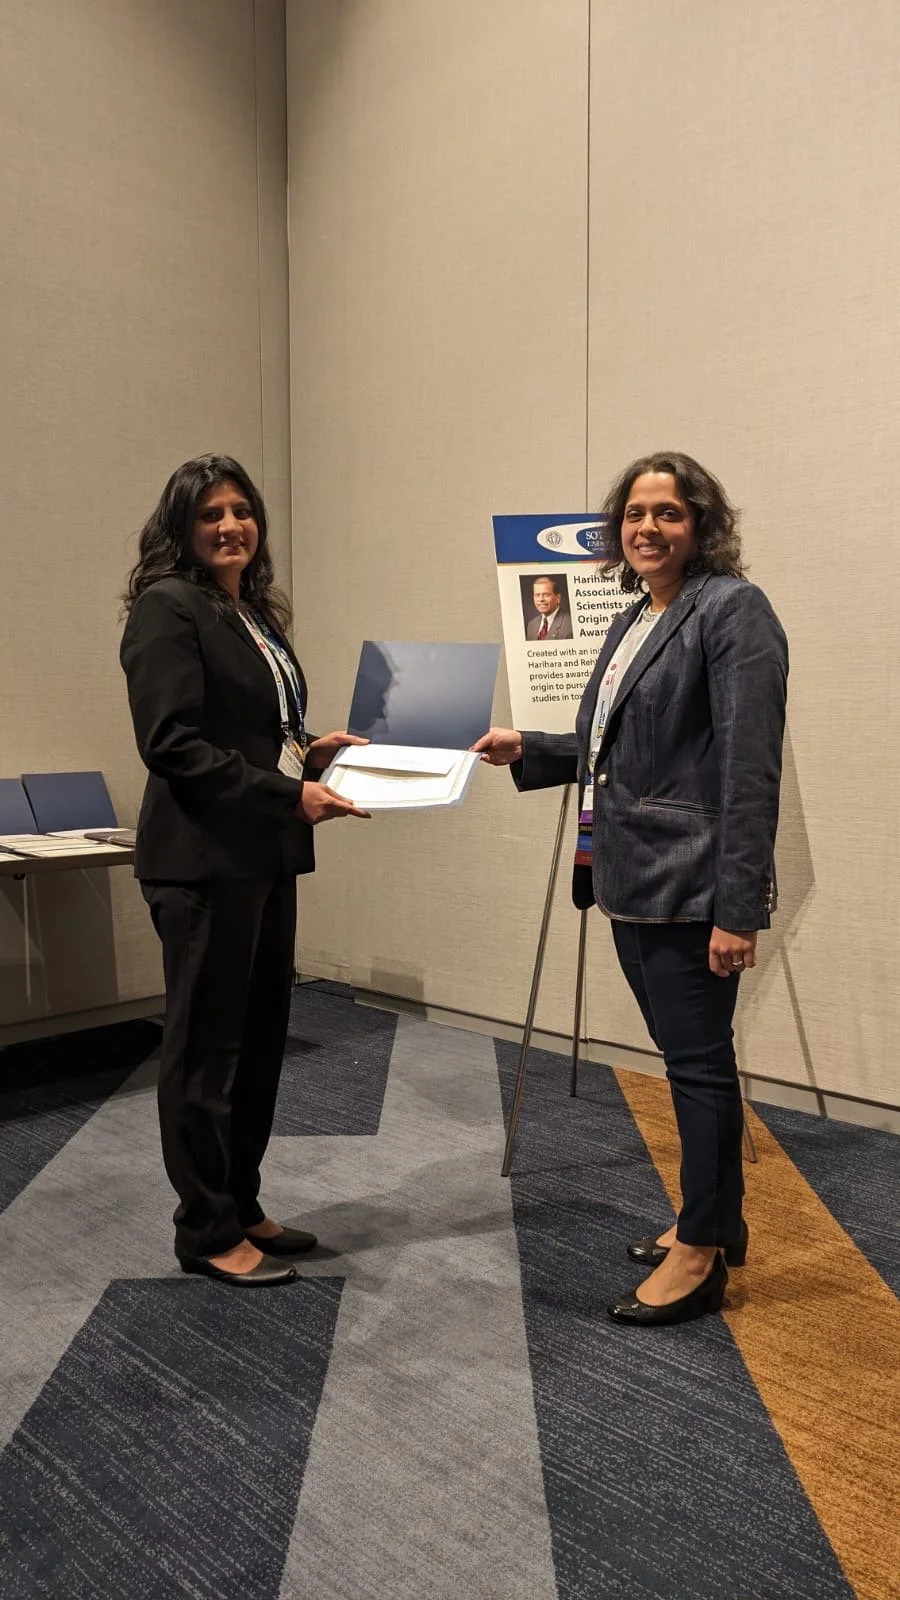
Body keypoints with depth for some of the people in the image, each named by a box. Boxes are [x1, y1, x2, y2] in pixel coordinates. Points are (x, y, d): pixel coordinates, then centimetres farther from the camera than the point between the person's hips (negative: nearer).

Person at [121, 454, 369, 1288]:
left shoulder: (256, 612, 16)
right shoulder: (168, 608, -10)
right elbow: (174, 745, -18)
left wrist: (309, 751, 4)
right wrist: (290, 795, -20)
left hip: (263, 856, 9)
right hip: (203, 860, -9)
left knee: (260, 1037, 14)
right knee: (207, 1045, 2)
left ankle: (242, 1207, 30)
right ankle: (207, 1232, 18)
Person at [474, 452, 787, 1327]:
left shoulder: (732, 611, -11)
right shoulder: (634, 618, 16)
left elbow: (749, 769, -18)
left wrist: (739, 907, -22)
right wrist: (527, 751, 12)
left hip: (692, 886, -9)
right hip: (631, 879, 9)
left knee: (697, 1060, 1)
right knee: (685, 1056, 18)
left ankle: (702, 1254, 16)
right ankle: (713, 1219, 34)